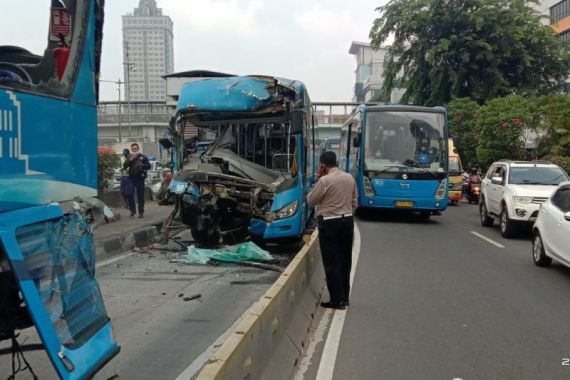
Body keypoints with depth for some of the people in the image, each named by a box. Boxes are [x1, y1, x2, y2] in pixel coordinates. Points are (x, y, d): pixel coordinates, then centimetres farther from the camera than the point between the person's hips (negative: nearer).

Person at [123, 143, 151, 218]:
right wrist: (130, 160, -10)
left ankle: (141, 212, 9)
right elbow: (124, 166, 5)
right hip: (131, 178, 2)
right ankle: (132, 210, 5)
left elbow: (148, 166, 3)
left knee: (140, 196, 0)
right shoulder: (129, 157, 14)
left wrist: (142, 165, -17)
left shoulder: (143, 157, 8)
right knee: (129, 194, -12)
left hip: (140, 178, -2)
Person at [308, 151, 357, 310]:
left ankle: (337, 300, 4)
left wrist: (318, 180, 0)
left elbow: (311, 200, -5)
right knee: (345, 260, 14)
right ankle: (344, 297, 23)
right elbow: (354, 202, 12)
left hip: (329, 223, -6)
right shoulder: (350, 178, 5)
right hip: (347, 221, 6)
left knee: (331, 263, 1)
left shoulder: (325, 180, -15)